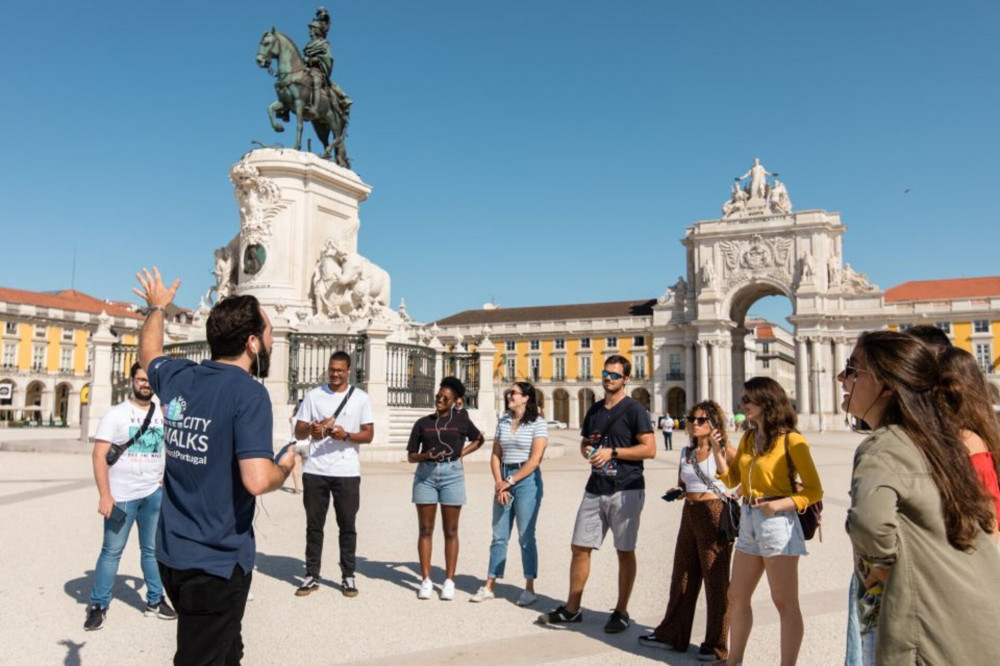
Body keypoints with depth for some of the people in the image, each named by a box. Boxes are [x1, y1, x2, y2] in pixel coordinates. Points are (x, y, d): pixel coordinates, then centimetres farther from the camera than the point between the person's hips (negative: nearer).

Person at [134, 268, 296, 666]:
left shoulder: (177, 377, 1)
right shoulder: (248, 393, -21)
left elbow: (149, 352, 25)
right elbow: (257, 481, -30)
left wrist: (156, 308, 41)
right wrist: (285, 466, -9)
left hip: (172, 554, 7)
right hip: (218, 560, -7)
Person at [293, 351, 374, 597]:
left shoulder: (360, 397, 3)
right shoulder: (313, 396, 6)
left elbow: (368, 434, 1)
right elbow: (298, 431, 6)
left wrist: (346, 435, -17)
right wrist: (310, 429, -17)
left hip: (347, 472, -1)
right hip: (315, 471, 1)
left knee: (347, 526, 6)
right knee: (314, 525, 8)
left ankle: (348, 576, 16)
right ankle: (312, 576, 18)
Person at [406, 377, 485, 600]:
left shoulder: (460, 419, 5)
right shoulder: (423, 422, 7)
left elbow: (478, 439, 19)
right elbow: (411, 456, 7)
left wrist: (460, 453, 5)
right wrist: (426, 456, -14)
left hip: (452, 474, -1)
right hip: (425, 475, 1)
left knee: (450, 531, 4)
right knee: (425, 529, 4)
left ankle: (449, 581, 12)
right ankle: (426, 580, 13)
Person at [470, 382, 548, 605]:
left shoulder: (538, 423, -6)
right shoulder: (503, 421, 10)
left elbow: (535, 460, -12)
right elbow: (495, 455, 8)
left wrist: (510, 482, -12)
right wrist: (499, 483, -5)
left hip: (527, 480, -5)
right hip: (503, 481, 5)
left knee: (526, 537, 1)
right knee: (499, 536, 9)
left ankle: (529, 589, 12)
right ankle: (489, 587, 16)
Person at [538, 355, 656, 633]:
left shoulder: (634, 410, -6)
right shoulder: (594, 410, 13)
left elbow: (650, 449, -13)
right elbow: (584, 443, 24)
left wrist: (612, 452, -16)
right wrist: (587, 451, 0)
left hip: (626, 490, -6)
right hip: (595, 489, 6)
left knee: (625, 552, 4)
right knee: (580, 547, 6)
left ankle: (621, 612, 18)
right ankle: (572, 608, 18)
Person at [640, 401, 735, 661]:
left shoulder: (724, 450, -5)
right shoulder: (687, 452, 12)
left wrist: (716, 448, -24)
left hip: (714, 515, -7)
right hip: (689, 514, 7)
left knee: (716, 579, 3)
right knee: (682, 576, 14)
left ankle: (716, 645, 15)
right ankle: (672, 635, 27)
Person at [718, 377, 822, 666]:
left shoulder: (790, 440, -10)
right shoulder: (748, 438, 11)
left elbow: (814, 491, -8)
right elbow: (731, 480, 13)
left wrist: (780, 504, -22)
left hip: (777, 522, -8)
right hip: (748, 522, 8)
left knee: (785, 603, 4)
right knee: (736, 597, 15)